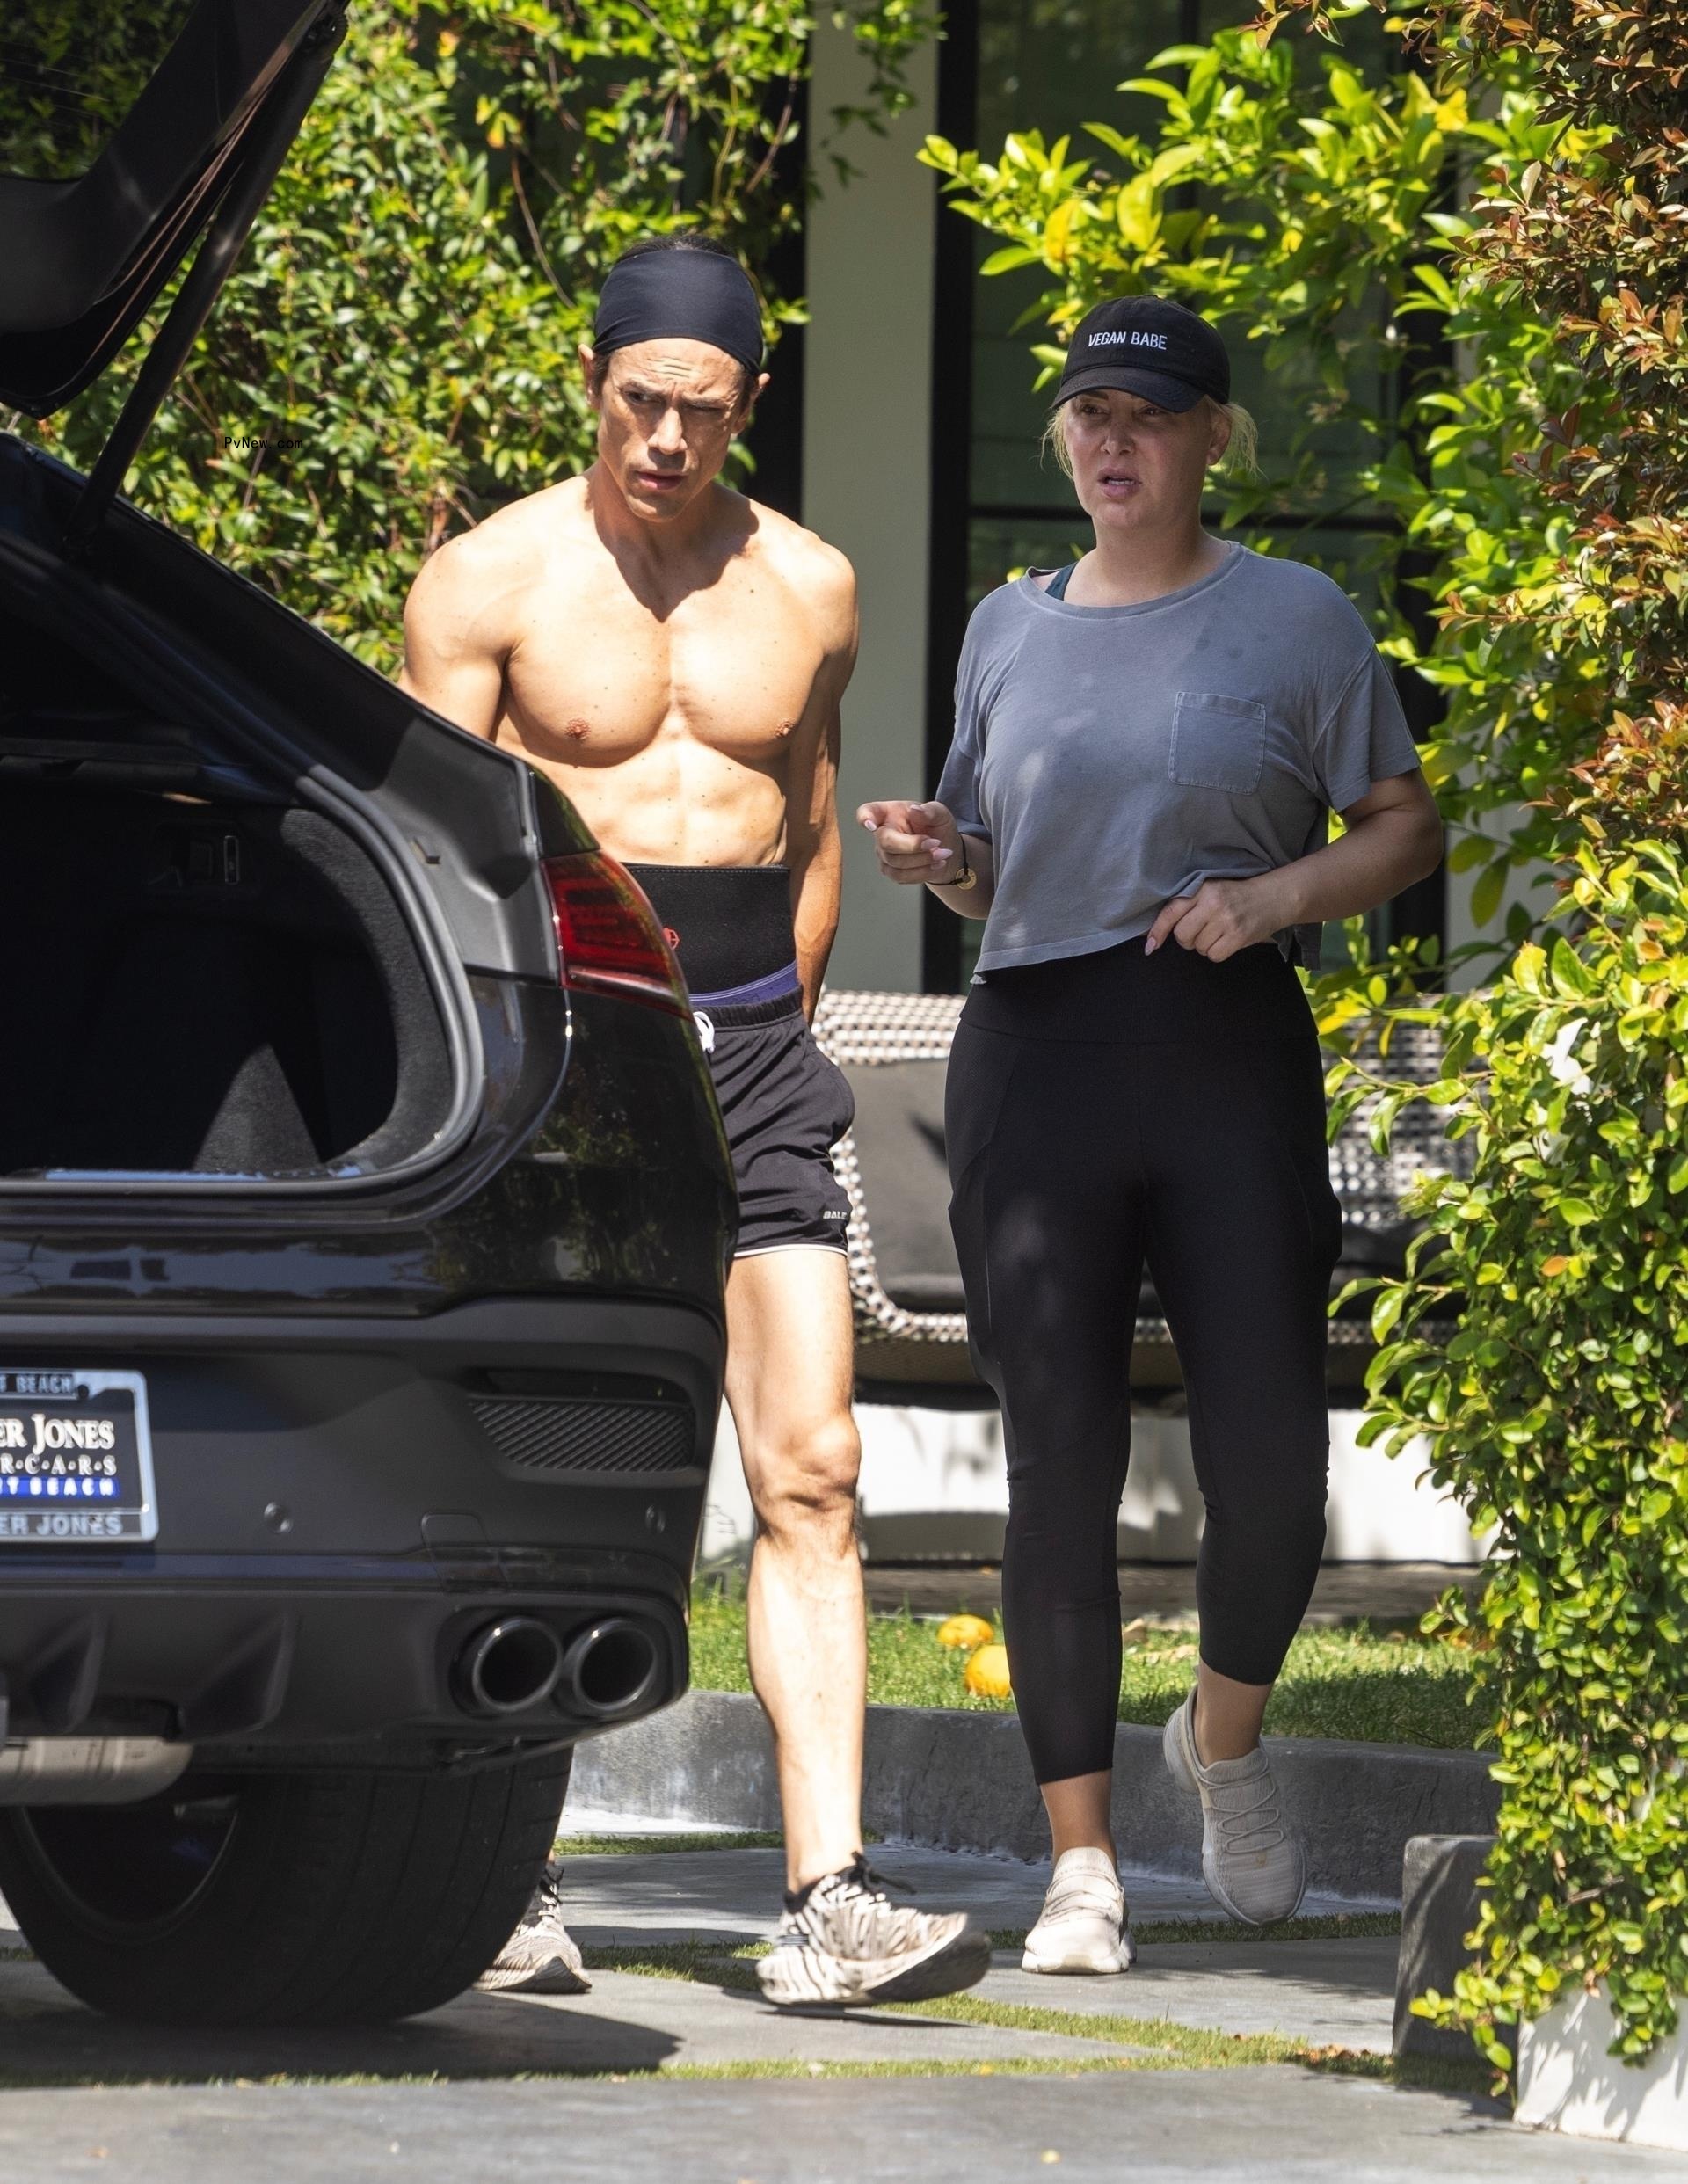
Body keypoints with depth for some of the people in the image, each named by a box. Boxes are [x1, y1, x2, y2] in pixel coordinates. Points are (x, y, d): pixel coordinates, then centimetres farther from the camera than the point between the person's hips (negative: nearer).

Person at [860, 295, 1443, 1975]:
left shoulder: (1293, 618, 5)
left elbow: (1407, 826, 6)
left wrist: (1278, 895, -11)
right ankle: (1082, 1860, 4)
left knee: (1268, 1451, -7)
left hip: (1228, 1050, -2)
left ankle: (1227, 1740, 23)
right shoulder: (1008, 628, 14)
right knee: (1058, 1463, -2)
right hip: (1032, 1056, 2)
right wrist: (931, 858, 0)